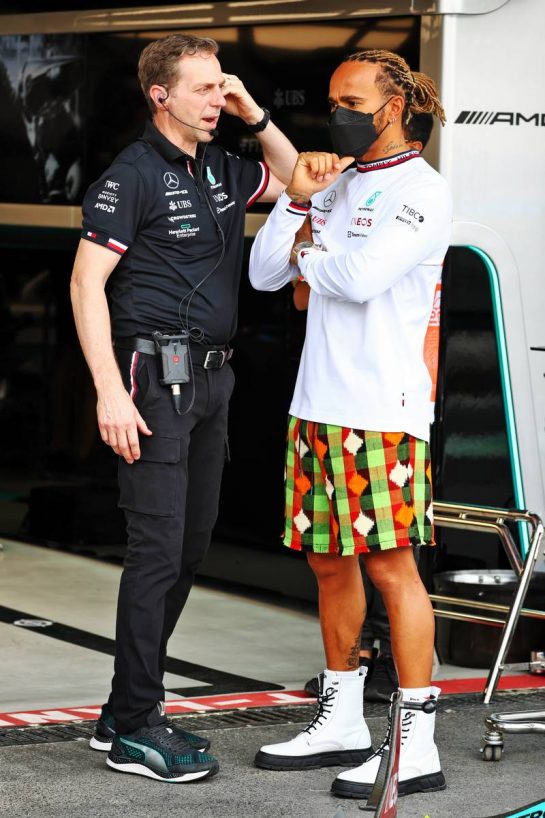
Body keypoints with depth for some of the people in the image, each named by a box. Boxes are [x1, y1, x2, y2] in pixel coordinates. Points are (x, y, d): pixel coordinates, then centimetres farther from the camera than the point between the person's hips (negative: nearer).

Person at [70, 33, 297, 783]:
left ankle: (127, 712, 19)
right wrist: (109, 391, -22)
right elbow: (87, 281, -14)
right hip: (156, 376, -9)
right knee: (158, 547, -9)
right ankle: (133, 731, -4)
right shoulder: (134, 175, -9)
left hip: (209, 381, 9)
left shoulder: (220, 171, 13)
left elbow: (295, 180, 28)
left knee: (191, 544, 10)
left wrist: (256, 115, 10)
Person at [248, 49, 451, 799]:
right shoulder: (338, 185, 17)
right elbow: (264, 273, 12)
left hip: (382, 410, -8)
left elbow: (363, 277, -20)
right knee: (330, 562, 12)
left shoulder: (422, 190, -6)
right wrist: (297, 198, 0)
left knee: (390, 563, -8)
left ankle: (417, 744, -6)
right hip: (319, 402, 8)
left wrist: (308, 256, 0)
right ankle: (341, 723, 22)